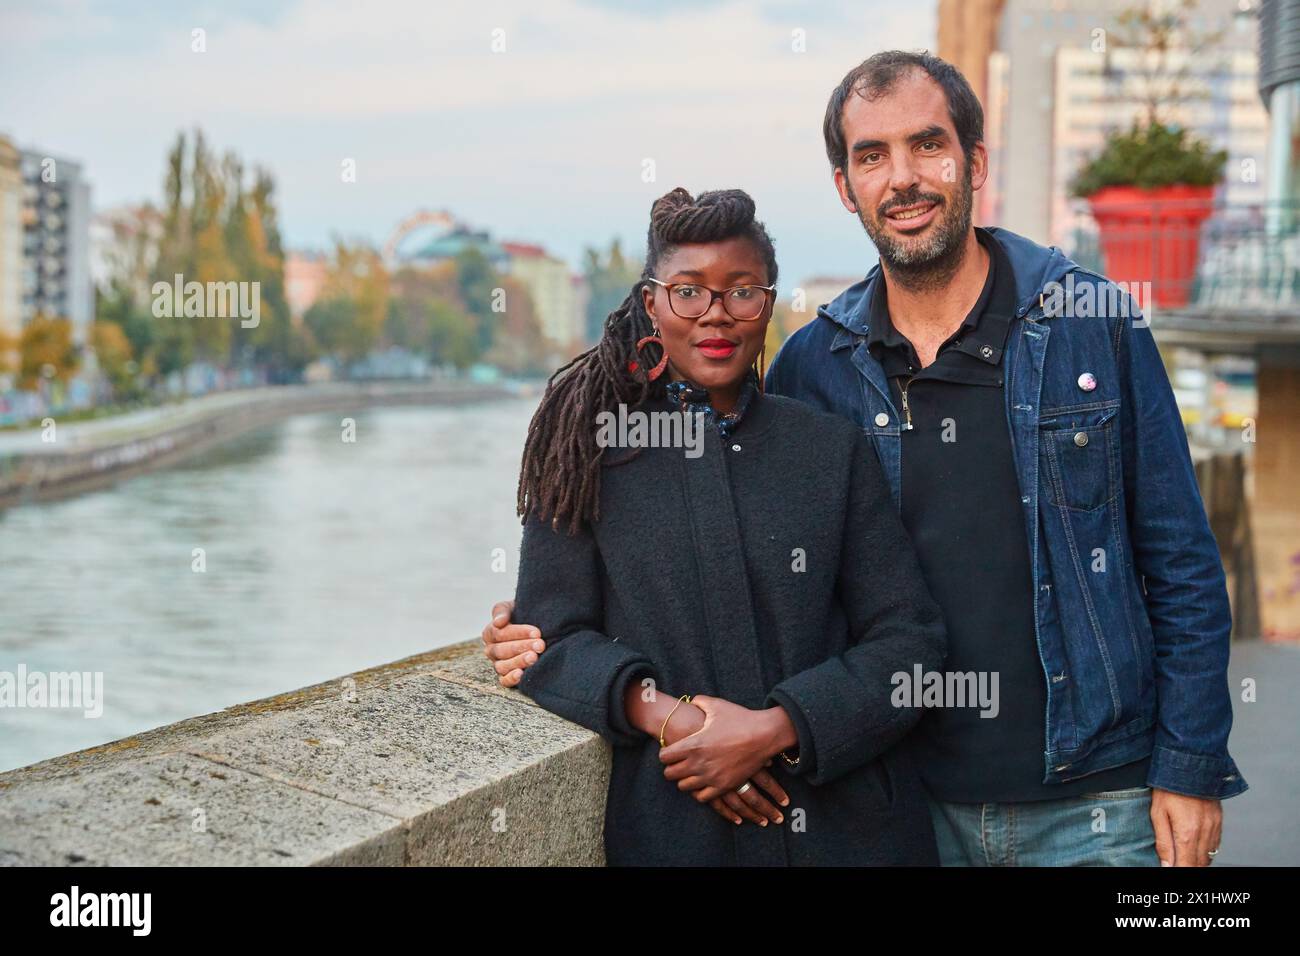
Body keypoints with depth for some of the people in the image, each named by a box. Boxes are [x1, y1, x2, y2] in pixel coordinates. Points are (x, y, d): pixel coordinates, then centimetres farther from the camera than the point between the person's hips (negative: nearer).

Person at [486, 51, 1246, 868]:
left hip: (1093, 805, -1)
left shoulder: (1097, 324, -4)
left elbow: (1183, 569, 0)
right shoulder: (812, 365, 1)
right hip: (910, 803, 2)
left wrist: (1190, 769, -5)